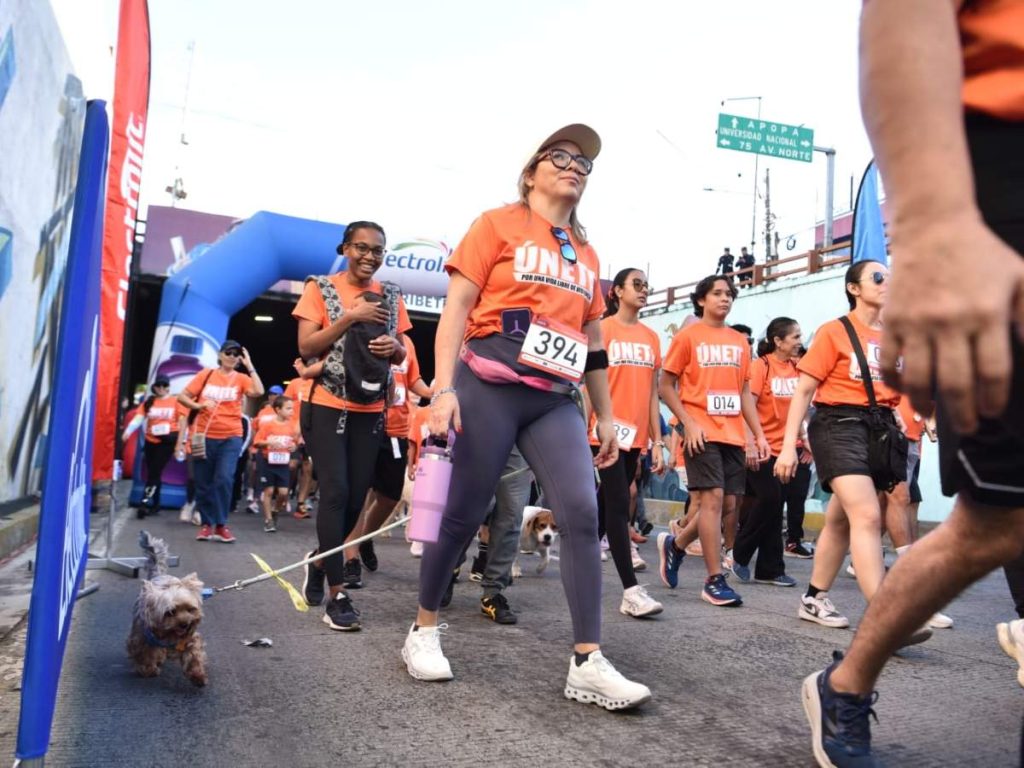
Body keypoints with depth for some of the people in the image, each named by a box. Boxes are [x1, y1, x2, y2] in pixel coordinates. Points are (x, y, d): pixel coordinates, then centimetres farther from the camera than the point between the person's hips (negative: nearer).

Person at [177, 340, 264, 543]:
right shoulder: (206, 374, 5)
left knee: (224, 479, -13)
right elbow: (182, 396, 5)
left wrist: (249, 366, -13)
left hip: (230, 438, -1)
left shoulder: (241, 379, 2)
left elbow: (259, 392, -18)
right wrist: (197, 406, -13)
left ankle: (221, 525, 0)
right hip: (204, 436, 1)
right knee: (203, 483, 6)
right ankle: (206, 524, 20)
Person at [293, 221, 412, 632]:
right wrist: (351, 317, -17)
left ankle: (320, 559, 34)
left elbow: (401, 355, 14)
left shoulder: (390, 297, 10)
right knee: (336, 493, -11)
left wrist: (395, 346, -9)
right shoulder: (321, 289, -1)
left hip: (370, 410, 4)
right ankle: (337, 595, -5)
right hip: (327, 406, -4)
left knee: (356, 498, 7)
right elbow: (306, 347, -9)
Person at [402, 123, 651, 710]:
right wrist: (444, 388, -15)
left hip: (555, 399, 5)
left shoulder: (587, 256, 18)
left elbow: (594, 341, 21)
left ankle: (589, 664, -3)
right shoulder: (499, 224, 3)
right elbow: (457, 308, -5)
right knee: (464, 514, 2)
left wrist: (606, 416, 19)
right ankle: (424, 630, 24)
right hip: (490, 388, -4)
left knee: (582, 513, -9)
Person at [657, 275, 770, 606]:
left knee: (729, 504, 5)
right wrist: (688, 423, -13)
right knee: (713, 498, -11)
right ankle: (715, 581, -3)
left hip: (733, 434, 6)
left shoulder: (740, 342, 15)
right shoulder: (688, 336, 0)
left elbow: (745, 392, 18)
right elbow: (666, 386, -1)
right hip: (702, 433, -6)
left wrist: (759, 434, 10)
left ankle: (675, 545, 27)